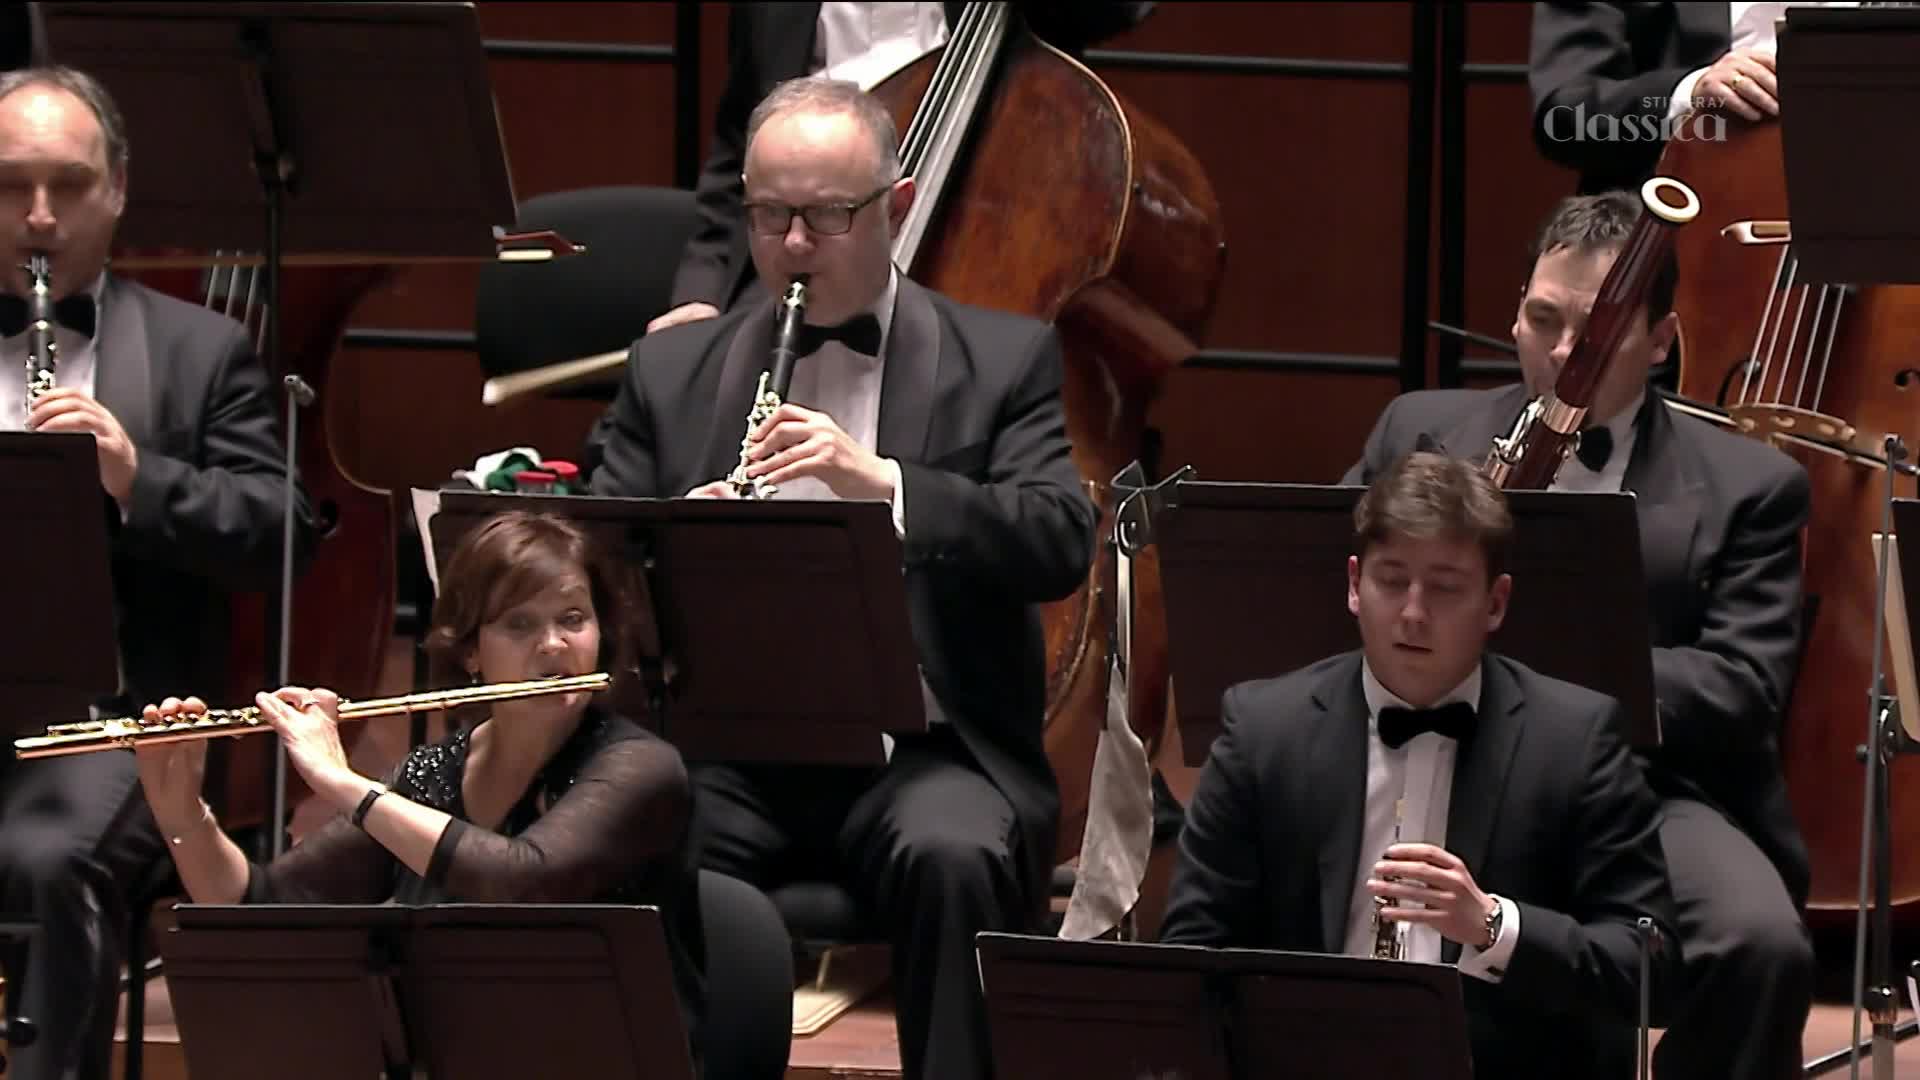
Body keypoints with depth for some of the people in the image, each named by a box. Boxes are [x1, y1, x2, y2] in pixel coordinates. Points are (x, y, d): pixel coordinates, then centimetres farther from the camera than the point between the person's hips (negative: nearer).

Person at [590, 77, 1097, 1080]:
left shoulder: (1001, 360, 8)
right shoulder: (672, 370, 15)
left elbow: (1059, 545, -7)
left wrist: (881, 481, -22)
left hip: (921, 749, -2)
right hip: (727, 751, 2)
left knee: (954, 859, -35)